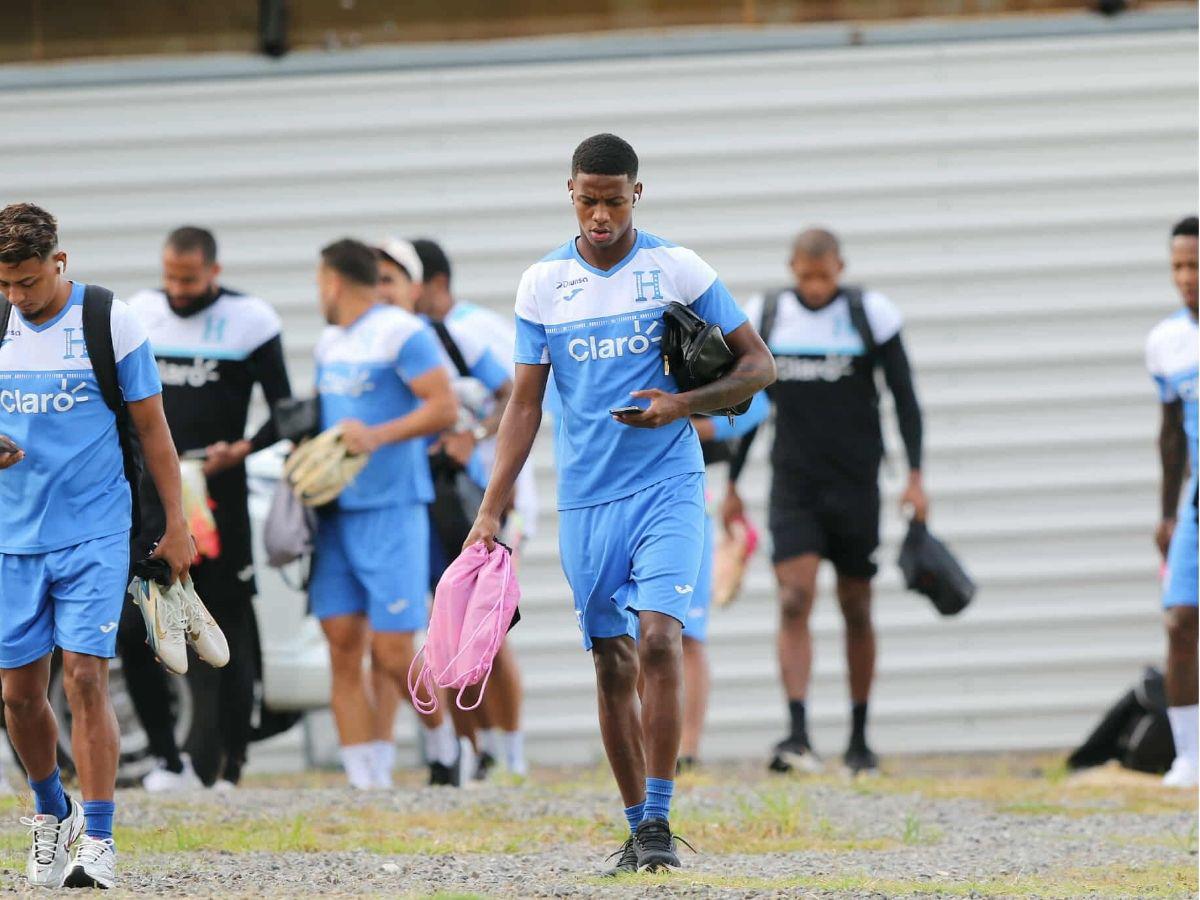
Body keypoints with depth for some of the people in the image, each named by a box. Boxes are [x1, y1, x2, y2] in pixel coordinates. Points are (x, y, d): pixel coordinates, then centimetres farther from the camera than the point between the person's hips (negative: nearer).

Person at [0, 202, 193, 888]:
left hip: (94, 534, -4)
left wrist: (176, 524, 1)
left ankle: (99, 840, -6)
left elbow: (152, 428, 2)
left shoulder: (111, 322, -4)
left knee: (86, 679, -11)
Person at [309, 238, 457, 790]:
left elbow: (445, 409, -14)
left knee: (392, 654, -10)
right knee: (343, 650, -1)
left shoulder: (402, 334, -8)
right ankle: (366, 780, 0)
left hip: (391, 510, -7)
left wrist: (377, 437, -23)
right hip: (336, 512, 7)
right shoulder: (329, 344, 18)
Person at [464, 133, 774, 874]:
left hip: (668, 487, -3)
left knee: (659, 640, -18)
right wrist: (492, 510, 3)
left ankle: (659, 822, -15)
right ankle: (637, 825, 14)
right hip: (586, 500, 3)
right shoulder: (542, 284, 5)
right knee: (613, 665, 5)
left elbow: (759, 365, 1)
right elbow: (526, 404, 9)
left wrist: (683, 404, -15)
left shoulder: (678, 270, -2)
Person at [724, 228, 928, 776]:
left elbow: (904, 397, -1)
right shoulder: (764, 318, 3)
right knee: (794, 602, -15)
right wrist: (731, 485, 12)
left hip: (855, 485, -1)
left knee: (856, 610, 6)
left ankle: (859, 740, 17)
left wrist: (915, 475, -10)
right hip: (793, 485, 1)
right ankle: (797, 737, -23)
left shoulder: (870, 315, -4)